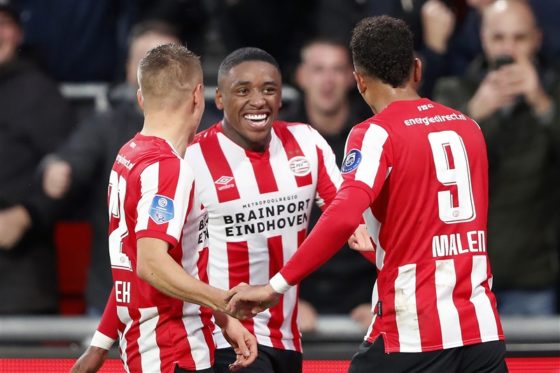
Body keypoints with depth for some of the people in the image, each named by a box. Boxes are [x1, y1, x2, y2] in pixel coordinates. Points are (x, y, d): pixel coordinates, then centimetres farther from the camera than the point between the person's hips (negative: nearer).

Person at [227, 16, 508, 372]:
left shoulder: (377, 134, -7)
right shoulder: (468, 127, 11)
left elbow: (344, 216, -22)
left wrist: (277, 286, -19)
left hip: (413, 332, -5)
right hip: (482, 328, 5)